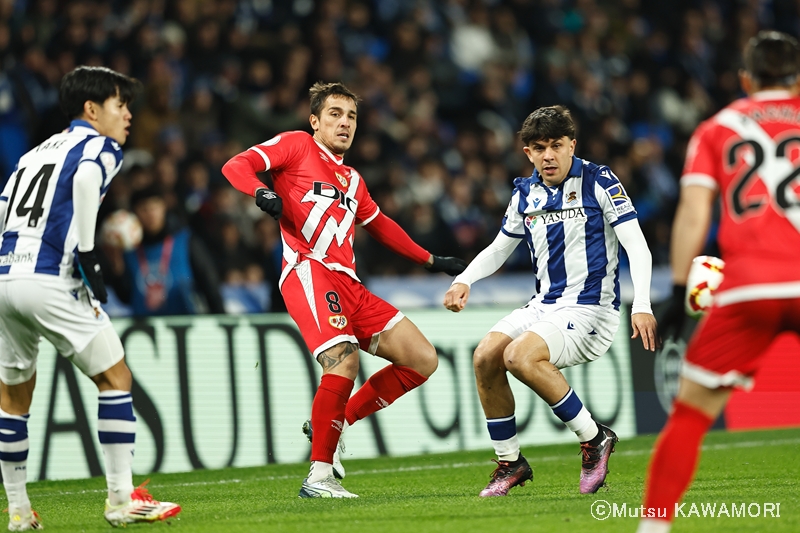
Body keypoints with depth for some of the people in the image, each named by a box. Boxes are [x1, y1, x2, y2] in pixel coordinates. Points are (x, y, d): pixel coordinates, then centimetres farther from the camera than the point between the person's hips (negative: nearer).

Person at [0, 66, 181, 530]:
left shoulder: (39, 151, 26)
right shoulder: (101, 146, 4)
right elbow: (85, 179, -20)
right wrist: (87, 253, -16)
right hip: (50, 280, -7)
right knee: (115, 377, 2)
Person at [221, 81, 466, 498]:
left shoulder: (351, 179, 28)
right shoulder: (296, 145, 9)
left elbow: (381, 226, 41)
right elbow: (235, 167, -2)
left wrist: (432, 261, 43)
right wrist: (260, 193, -24)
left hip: (348, 283, 8)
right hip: (308, 271, -8)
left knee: (422, 359, 1)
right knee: (344, 359, -29)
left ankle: (335, 423, 7)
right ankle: (318, 477, -23)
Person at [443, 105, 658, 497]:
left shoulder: (598, 182, -8)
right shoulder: (526, 194, 10)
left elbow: (637, 247, -13)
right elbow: (498, 249, 23)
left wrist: (641, 306, -27)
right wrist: (463, 281, 3)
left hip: (590, 310, -6)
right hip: (545, 305, 7)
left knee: (520, 356, -29)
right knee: (485, 357, -14)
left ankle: (593, 438, -14)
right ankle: (510, 463, 1)